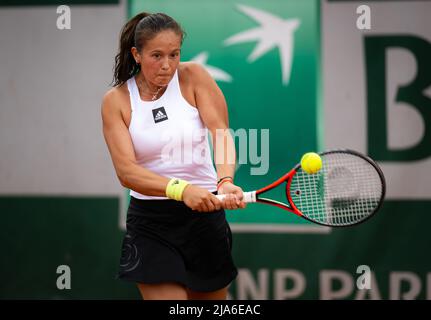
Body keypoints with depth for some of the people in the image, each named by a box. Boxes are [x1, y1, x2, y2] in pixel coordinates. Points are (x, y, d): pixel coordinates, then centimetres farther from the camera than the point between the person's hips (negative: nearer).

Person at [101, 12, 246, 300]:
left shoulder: (193, 76, -4)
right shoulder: (116, 100, -5)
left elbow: (221, 133, -15)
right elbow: (126, 171, -16)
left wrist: (225, 181, -36)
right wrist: (181, 189, -33)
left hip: (204, 213, 1)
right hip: (150, 224, -1)